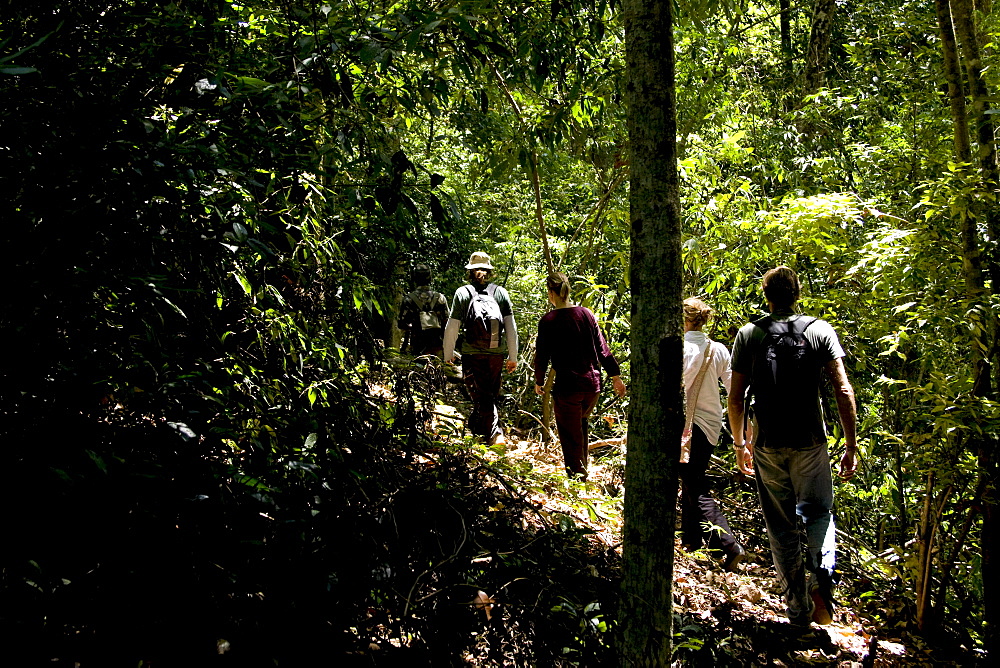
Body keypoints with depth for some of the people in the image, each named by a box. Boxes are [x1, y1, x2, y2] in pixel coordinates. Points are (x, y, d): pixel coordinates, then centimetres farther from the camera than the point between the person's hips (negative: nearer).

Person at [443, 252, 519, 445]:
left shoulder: (462, 293, -1)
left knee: (481, 396, 1)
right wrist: (513, 357, 10)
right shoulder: (500, 292, 6)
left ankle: (495, 434, -10)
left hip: (472, 354, -3)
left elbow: (452, 327, -3)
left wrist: (448, 354, 8)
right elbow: (511, 327, 4)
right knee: (491, 394, 17)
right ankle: (476, 428, 31)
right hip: (497, 354, 3)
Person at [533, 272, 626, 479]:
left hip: (567, 388, -5)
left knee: (571, 437, 7)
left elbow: (542, 355, -4)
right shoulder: (586, 314, 3)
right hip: (592, 384, 5)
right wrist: (616, 376, 12)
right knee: (580, 426, 26)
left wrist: (539, 381, 11)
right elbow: (602, 348, 6)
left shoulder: (548, 321, -9)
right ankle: (583, 470, 35)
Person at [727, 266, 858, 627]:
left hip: (767, 445, 0)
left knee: (781, 527, 11)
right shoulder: (820, 330, 0)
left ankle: (799, 611, 17)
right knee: (818, 512, 18)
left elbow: (735, 398, 0)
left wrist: (739, 443, 12)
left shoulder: (749, 334, 1)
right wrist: (851, 445, 0)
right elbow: (843, 391, -6)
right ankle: (821, 578, -6)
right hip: (810, 442, 0)